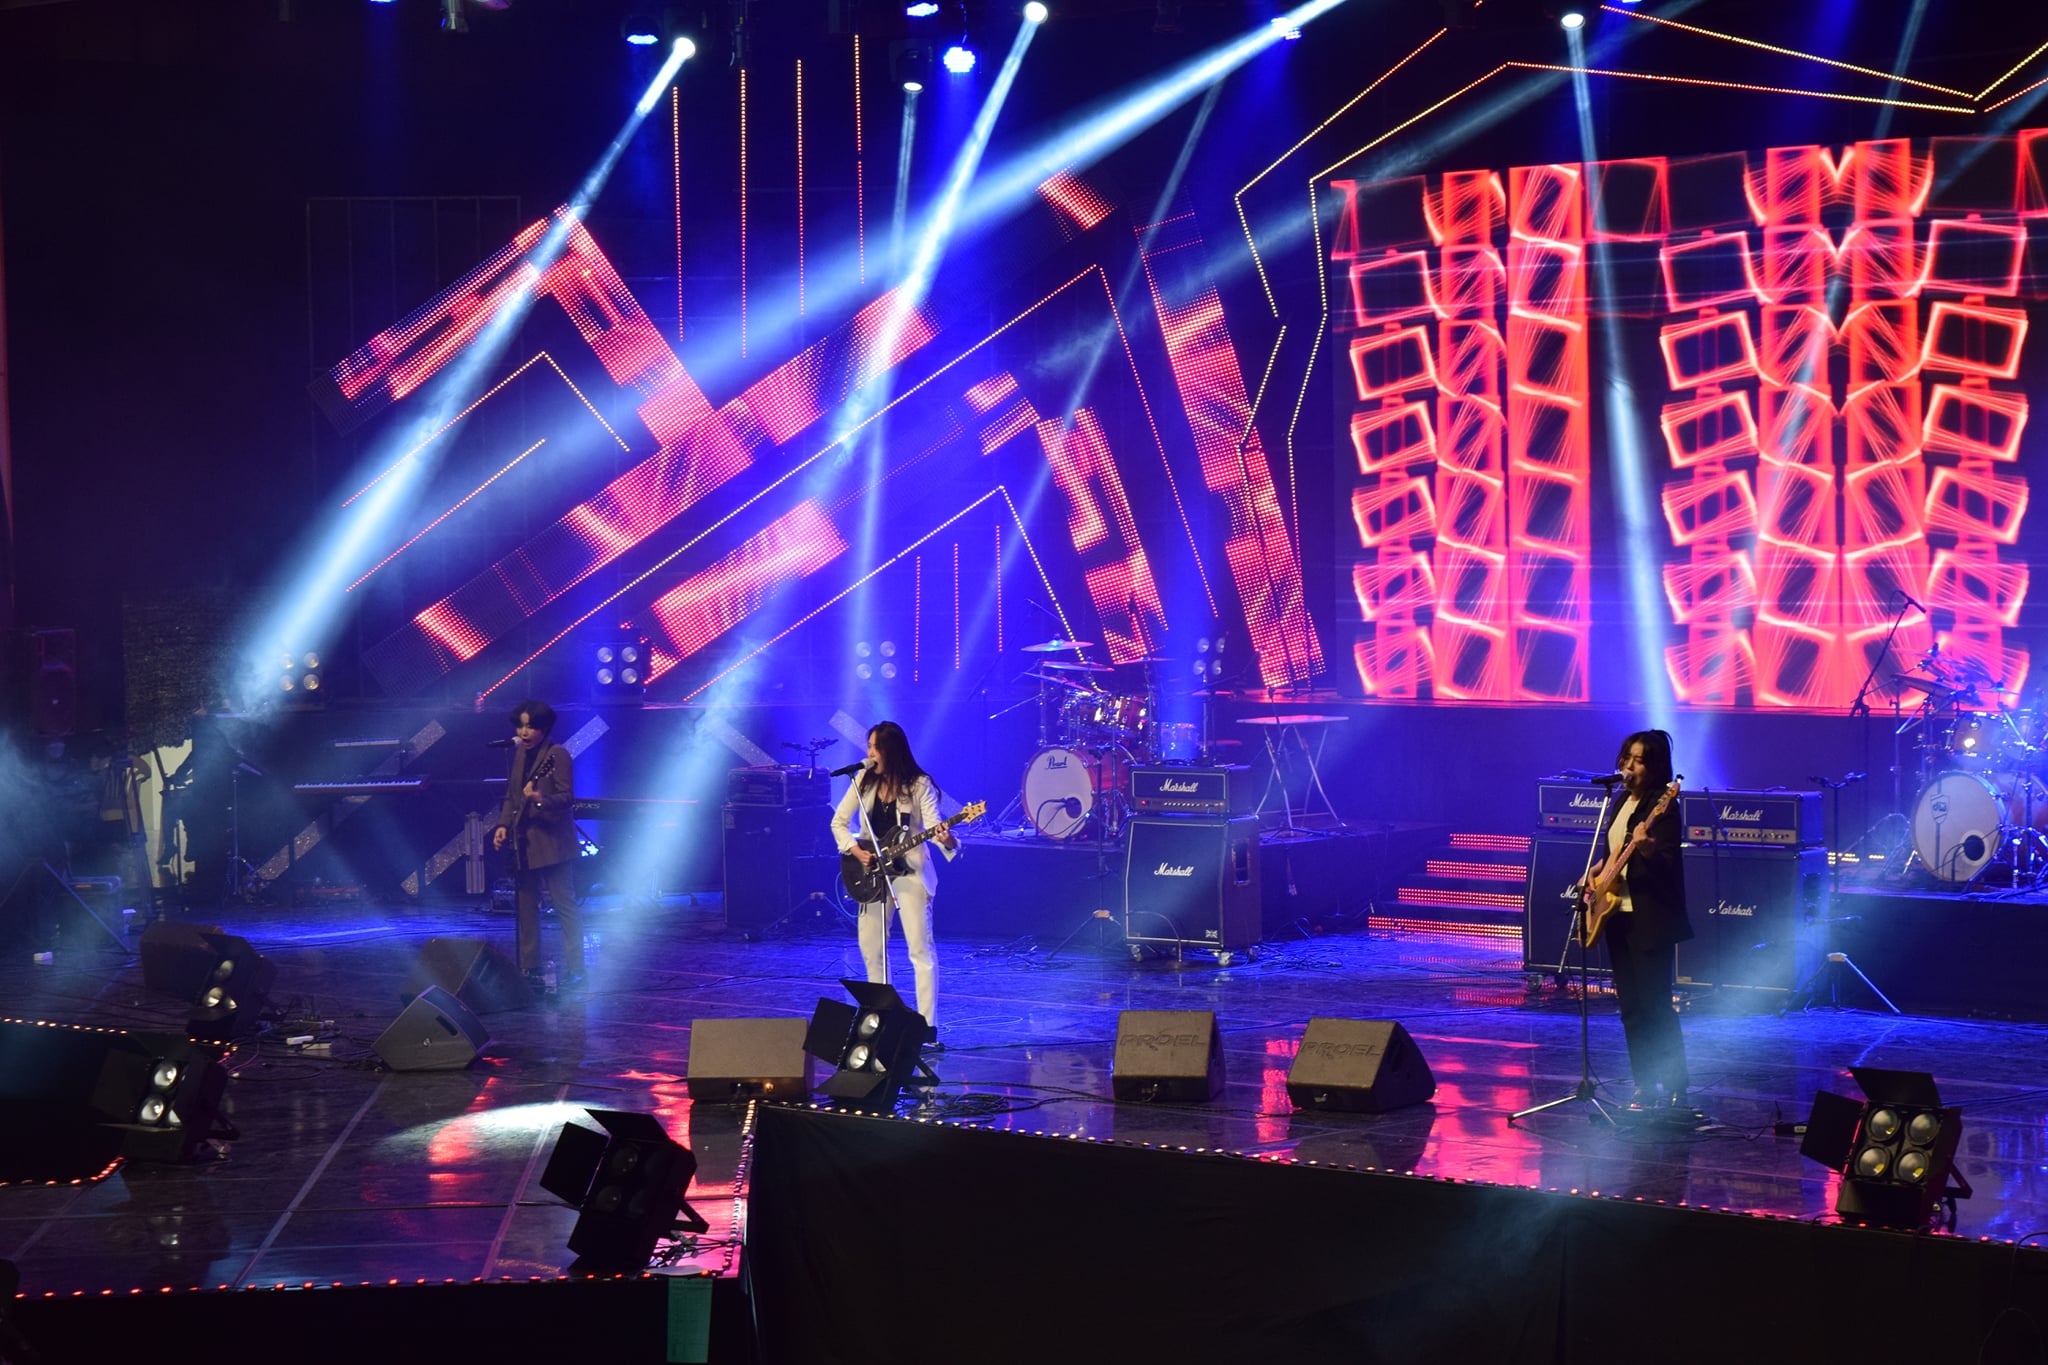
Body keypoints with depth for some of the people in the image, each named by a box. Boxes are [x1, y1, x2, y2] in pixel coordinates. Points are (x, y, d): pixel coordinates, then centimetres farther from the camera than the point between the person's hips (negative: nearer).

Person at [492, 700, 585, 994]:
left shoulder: (557, 755, -9)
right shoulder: (520, 754, 12)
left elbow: (567, 798, -14)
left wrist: (541, 799, -31)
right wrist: (503, 824, 4)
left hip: (552, 843, -7)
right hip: (523, 842, 7)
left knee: (565, 905, -6)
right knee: (526, 906, 9)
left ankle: (574, 970, -3)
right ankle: (529, 969, 15)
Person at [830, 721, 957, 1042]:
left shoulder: (919, 785, -8)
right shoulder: (864, 780, 3)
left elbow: (933, 825, -18)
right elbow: (839, 821, 9)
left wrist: (947, 840, -40)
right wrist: (854, 850, -8)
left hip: (908, 869, -5)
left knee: (920, 949, -11)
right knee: (871, 949, 10)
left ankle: (928, 1026, -12)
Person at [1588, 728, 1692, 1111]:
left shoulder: (1663, 807, -12)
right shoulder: (1624, 800, 13)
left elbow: (1670, 868, -20)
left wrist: (1648, 849, -39)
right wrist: (1599, 869, 9)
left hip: (1650, 920, -9)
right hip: (1618, 915, 9)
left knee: (1655, 1005, -9)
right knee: (1630, 1008, 9)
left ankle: (1675, 1086, -3)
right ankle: (1646, 1086, 14)